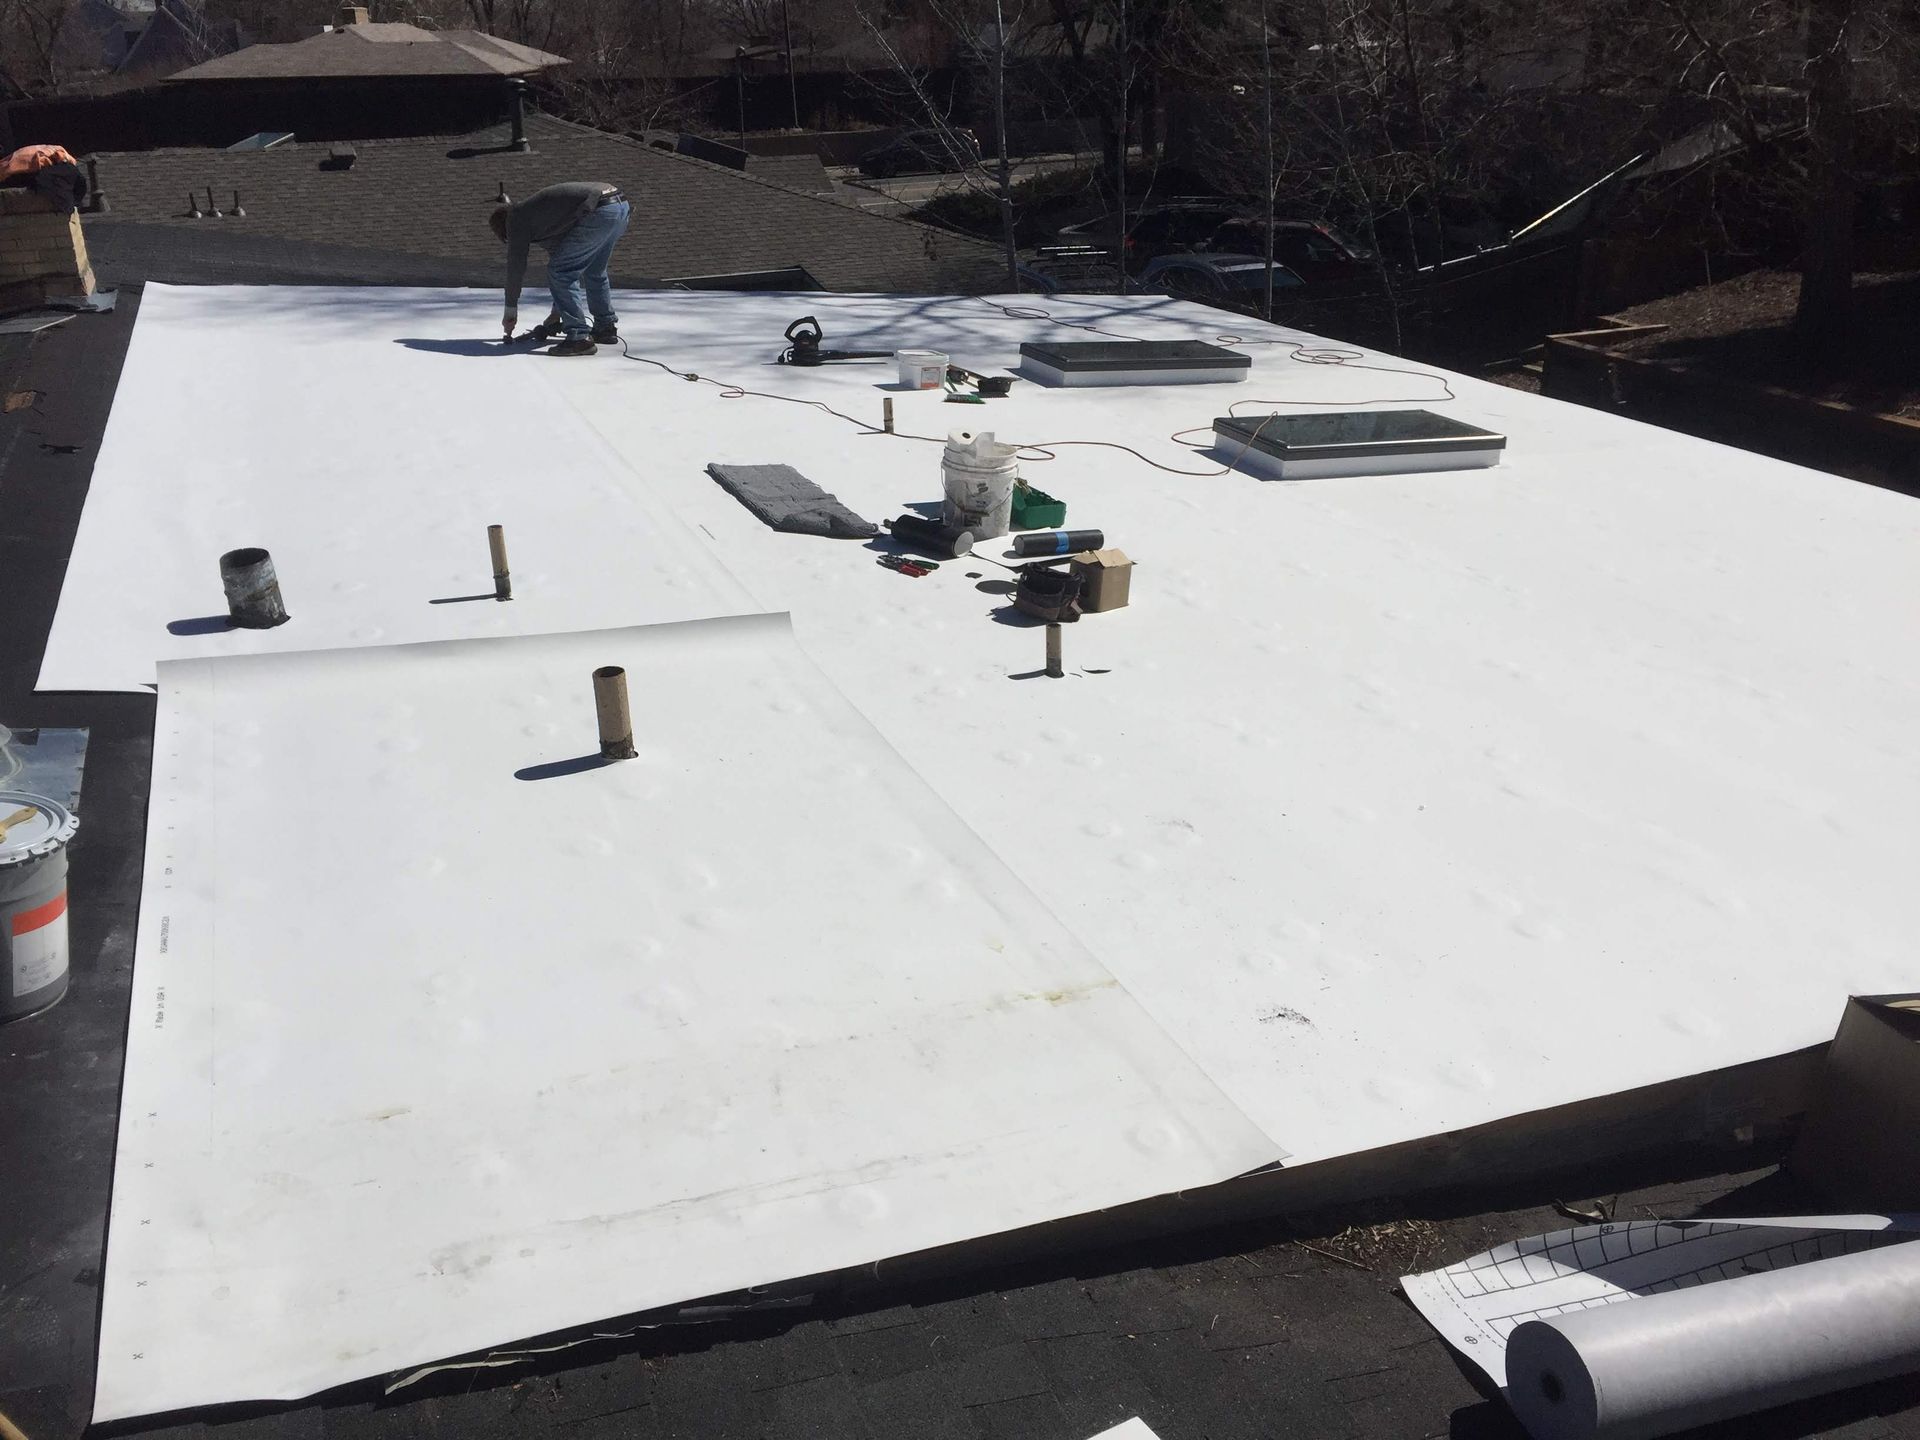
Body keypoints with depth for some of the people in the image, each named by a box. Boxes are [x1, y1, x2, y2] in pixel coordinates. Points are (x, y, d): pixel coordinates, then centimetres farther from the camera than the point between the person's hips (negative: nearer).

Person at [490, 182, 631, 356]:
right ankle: (606, 328, 36)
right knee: (594, 271, 27)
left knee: (559, 272, -1)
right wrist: (556, 312, 45)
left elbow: (516, 264, 9)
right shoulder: (538, 212, 35)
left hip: (599, 212, -9)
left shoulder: (517, 216, 10)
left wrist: (511, 309, 18)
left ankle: (579, 337, -3)